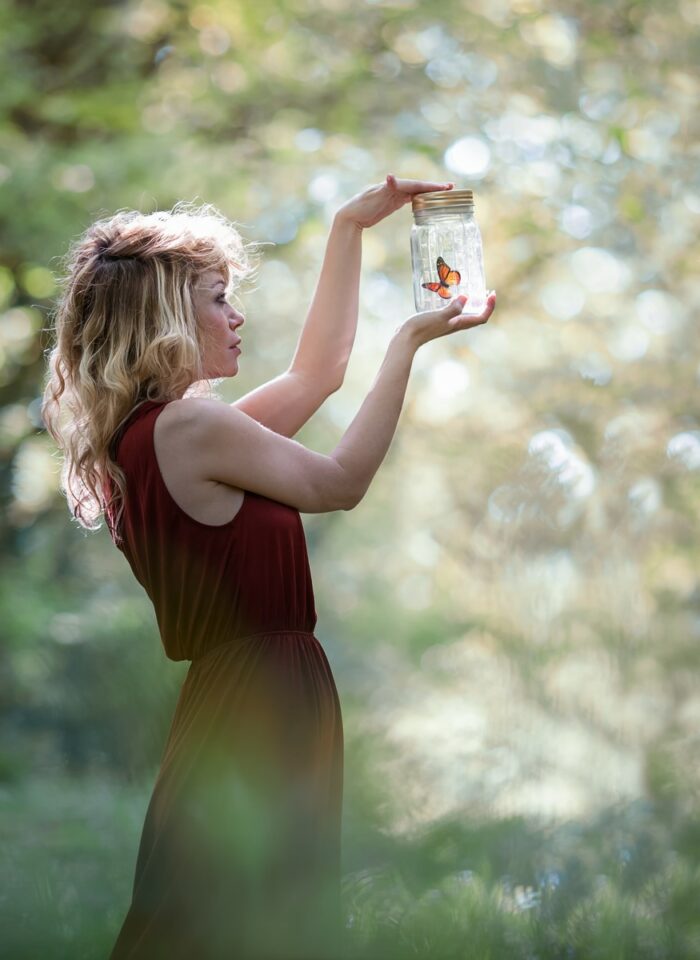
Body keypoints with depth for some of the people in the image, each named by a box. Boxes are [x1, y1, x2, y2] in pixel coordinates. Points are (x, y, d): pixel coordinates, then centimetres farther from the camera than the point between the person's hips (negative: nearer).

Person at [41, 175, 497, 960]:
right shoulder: (191, 425, -17)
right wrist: (409, 341, 1)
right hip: (266, 707, -10)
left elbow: (315, 373, 20)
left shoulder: (141, 433, 12)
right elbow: (341, 483, -5)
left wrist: (350, 228, 19)